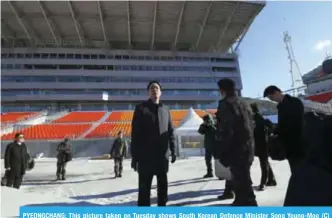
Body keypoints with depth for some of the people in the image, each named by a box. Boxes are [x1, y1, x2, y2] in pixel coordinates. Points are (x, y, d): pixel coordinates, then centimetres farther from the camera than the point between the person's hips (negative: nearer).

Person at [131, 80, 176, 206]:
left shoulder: (165, 109, 10)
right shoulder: (141, 108, -1)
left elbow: (170, 131, 12)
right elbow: (135, 133, -4)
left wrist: (173, 150, 6)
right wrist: (134, 155, -8)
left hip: (162, 155, 4)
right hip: (145, 155, -3)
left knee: (163, 184, 15)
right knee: (144, 186, 4)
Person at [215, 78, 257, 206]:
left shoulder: (226, 104, -12)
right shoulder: (244, 104, 15)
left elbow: (225, 131, -20)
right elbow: (251, 128, 18)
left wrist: (221, 154, -14)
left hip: (236, 152, -9)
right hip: (247, 151, 9)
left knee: (242, 185, -3)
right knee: (241, 182, 22)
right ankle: (240, 203, 38)